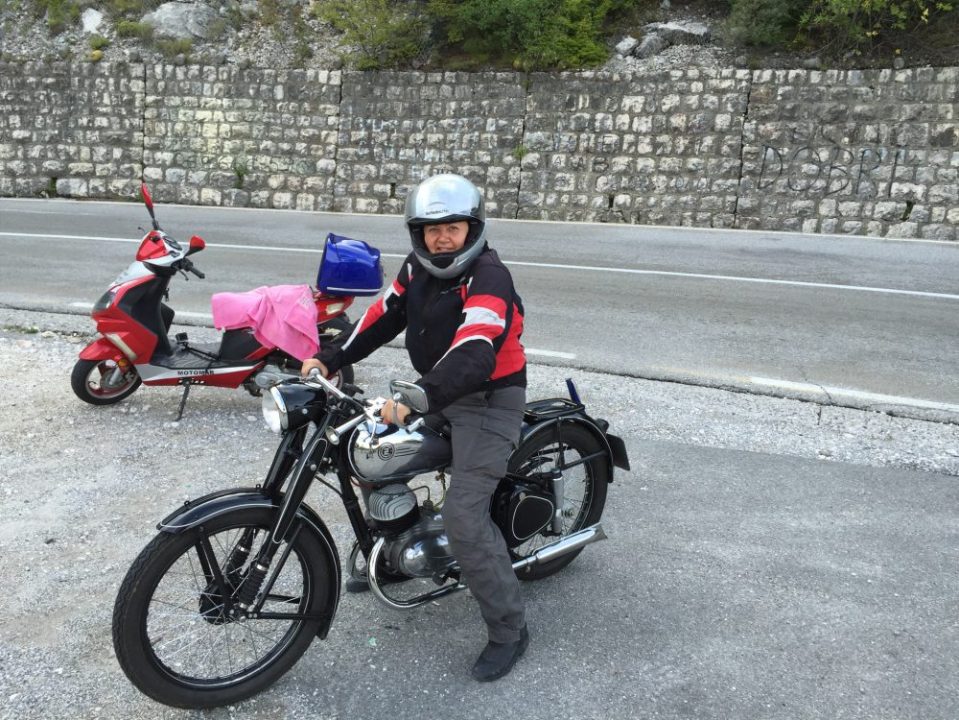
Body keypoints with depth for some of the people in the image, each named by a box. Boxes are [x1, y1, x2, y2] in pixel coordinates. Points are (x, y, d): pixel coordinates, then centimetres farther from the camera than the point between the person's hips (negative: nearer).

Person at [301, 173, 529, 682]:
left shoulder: (488, 278, -23)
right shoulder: (417, 268, 5)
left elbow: (473, 357, -35)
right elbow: (383, 317, 8)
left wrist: (418, 396, -47)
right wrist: (330, 359, -1)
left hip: (488, 401, -9)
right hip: (434, 394, 9)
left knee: (464, 516, -17)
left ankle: (508, 630, -2)